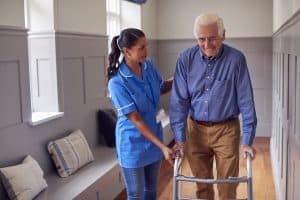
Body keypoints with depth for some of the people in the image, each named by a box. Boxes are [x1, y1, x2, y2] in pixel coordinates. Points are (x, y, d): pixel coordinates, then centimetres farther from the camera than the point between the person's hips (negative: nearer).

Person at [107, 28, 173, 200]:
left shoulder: (149, 66, -5)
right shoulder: (117, 82, -24)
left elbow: (162, 88, 15)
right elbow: (136, 120, -22)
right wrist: (162, 146, -23)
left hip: (154, 136, 6)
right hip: (133, 144, -6)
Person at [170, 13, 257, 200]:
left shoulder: (236, 59, -13)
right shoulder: (186, 59, -8)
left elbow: (246, 101, -10)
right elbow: (179, 100, -7)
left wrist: (247, 140, -11)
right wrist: (179, 138, -11)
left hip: (226, 130, -1)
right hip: (195, 129, 2)